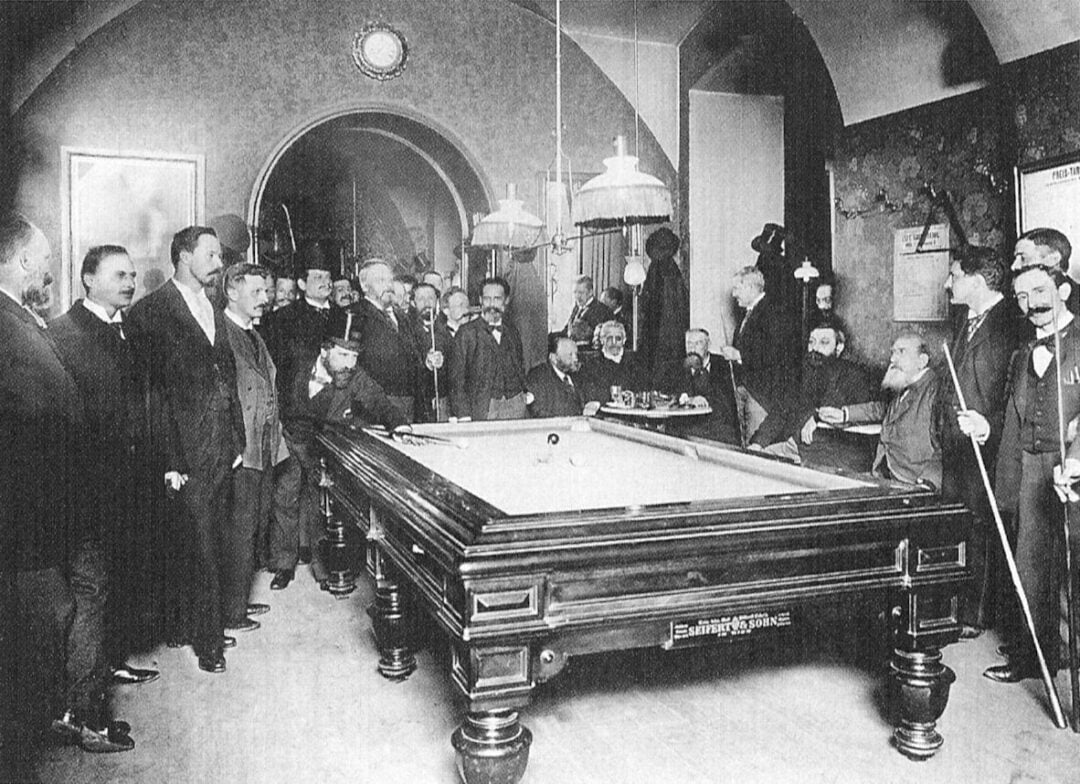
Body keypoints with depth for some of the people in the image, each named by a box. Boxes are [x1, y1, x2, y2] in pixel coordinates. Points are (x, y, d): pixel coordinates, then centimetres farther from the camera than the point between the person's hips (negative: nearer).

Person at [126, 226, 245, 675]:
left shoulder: (215, 313, 17)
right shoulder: (151, 312, -7)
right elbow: (150, 389, -12)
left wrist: (237, 443, 12)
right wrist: (169, 459, -15)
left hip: (221, 452, 7)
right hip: (186, 455, -7)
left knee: (210, 546, 12)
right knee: (196, 548, 1)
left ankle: (189, 626, 25)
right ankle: (207, 640, 13)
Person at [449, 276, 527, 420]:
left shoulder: (512, 332, 16)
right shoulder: (466, 332, 2)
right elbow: (457, 377, -2)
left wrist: (525, 392, 11)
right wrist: (463, 415, -10)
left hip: (516, 406, 4)